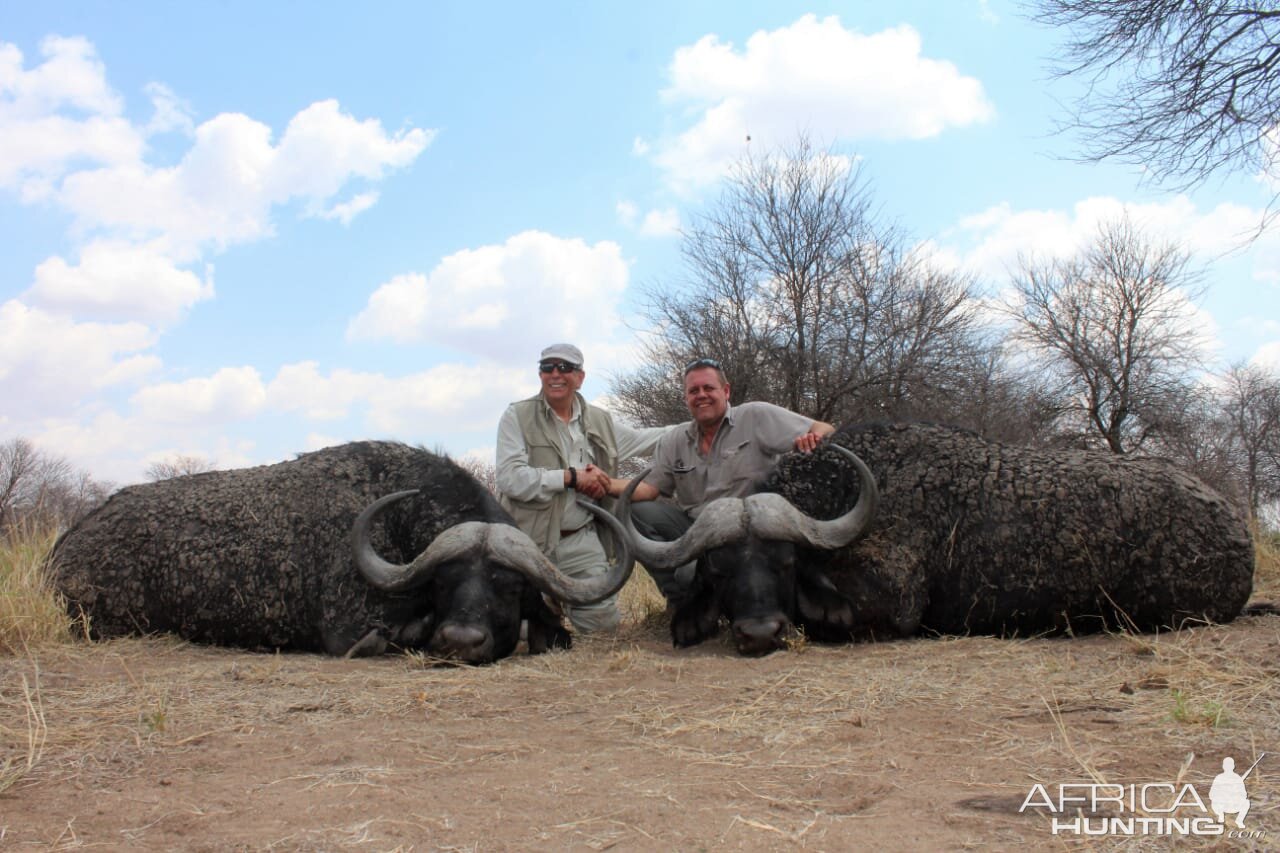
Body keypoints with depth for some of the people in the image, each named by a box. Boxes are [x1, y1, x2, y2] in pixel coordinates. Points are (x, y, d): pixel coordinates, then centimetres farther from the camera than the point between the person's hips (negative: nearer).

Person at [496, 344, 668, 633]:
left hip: (581, 542, 4)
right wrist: (571, 477, -16)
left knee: (604, 625, 2)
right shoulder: (517, 416, -4)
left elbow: (646, 439, 23)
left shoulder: (600, 421, 11)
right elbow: (510, 478, -15)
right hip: (529, 542, -3)